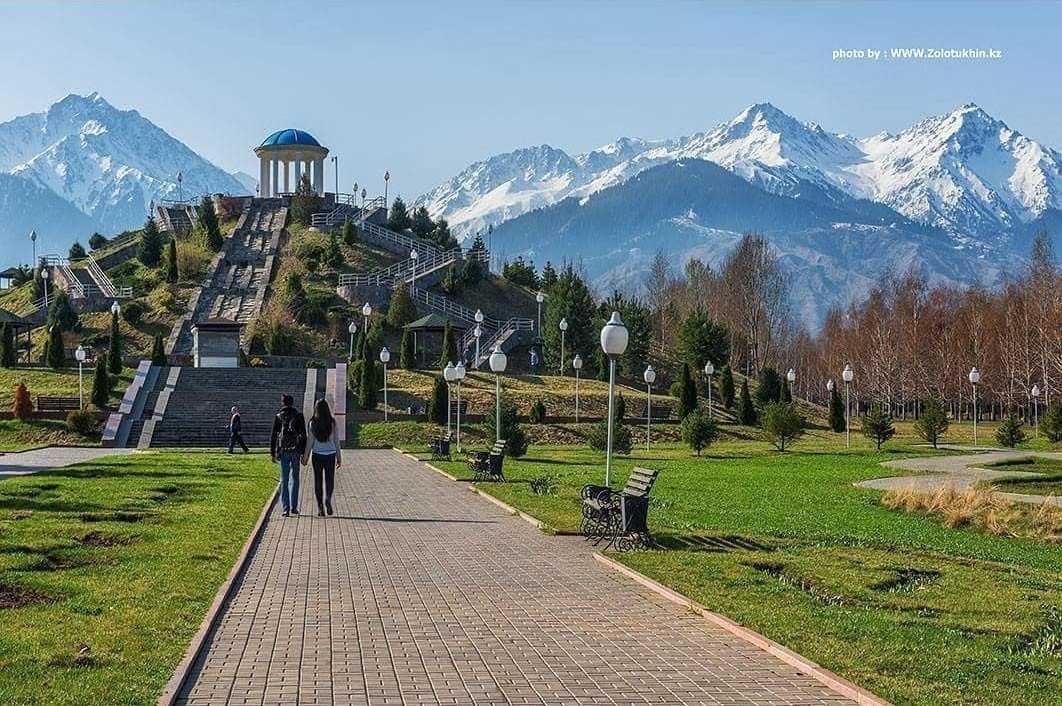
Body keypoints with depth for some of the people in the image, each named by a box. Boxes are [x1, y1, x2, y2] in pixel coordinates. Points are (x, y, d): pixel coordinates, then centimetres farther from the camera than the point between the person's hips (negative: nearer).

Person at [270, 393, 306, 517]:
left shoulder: (278, 417, 1)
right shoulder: (299, 416, 0)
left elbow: (273, 436, 1)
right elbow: (303, 435, 0)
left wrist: (273, 453, 7)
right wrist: (303, 452, 5)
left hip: (283, 451, 0)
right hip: (296, 451, 0)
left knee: (284, 480, 4)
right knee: (294, 479, 11)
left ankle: (286, 508, -2)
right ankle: (293, 507, 11)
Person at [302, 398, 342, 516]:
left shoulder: (313, 423, -5)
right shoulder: (332, 422, -4)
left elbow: (310, 442, -3)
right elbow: (336, 441, 0)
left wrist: (306, 457, 7)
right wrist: (339, 457, 7)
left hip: (317, 454, 0)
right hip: (330, 454, 0)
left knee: (318, 481, 9)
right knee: (330, 480, 8)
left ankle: (320, 507, 8)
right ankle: (328, 498, -20)